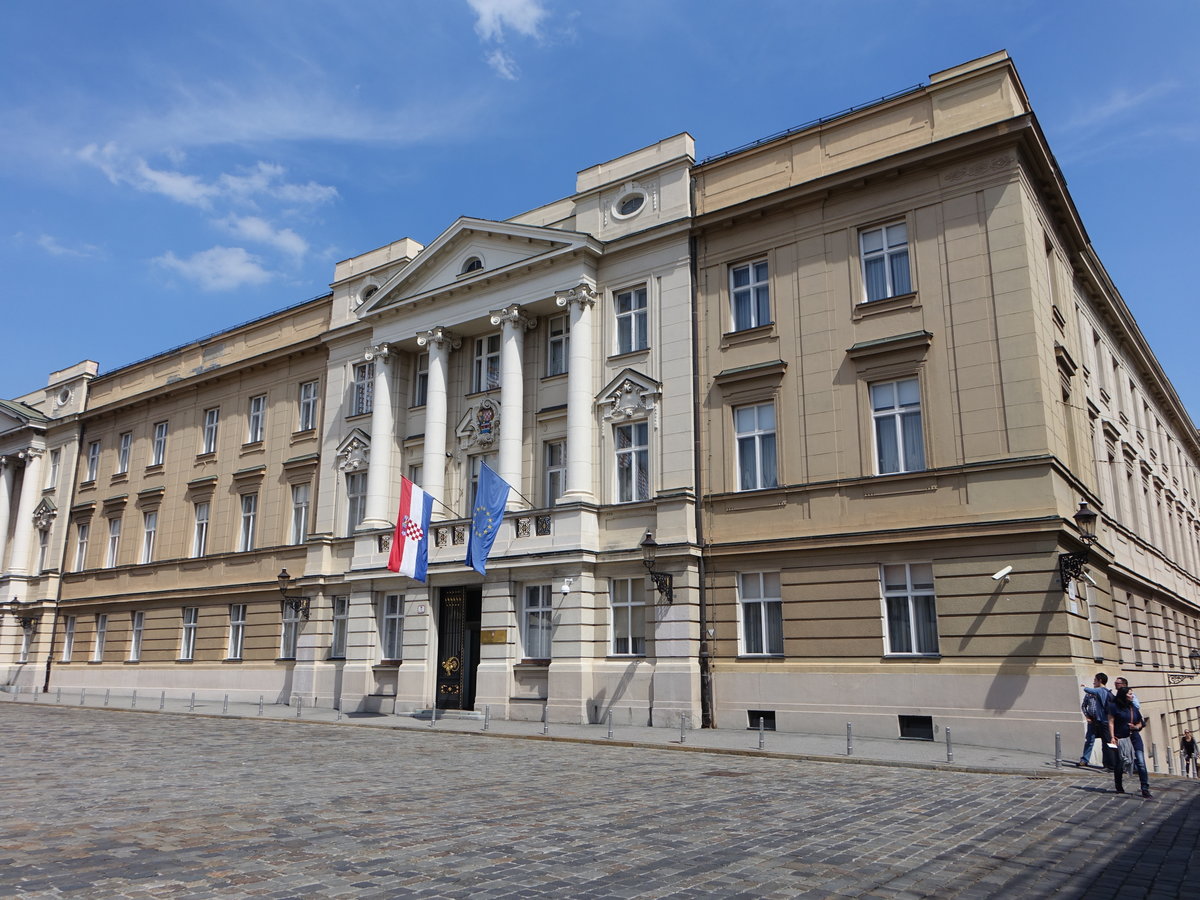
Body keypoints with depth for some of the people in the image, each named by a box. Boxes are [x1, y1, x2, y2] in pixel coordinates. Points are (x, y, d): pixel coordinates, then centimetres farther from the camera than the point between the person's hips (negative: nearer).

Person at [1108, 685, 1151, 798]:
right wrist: (1112, 737, -14)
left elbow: (1141, 722, 20)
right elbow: (1111, 722, -6)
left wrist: (1137, 726, -3)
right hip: (1120, 738, -4)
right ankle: (1119, 787, 23)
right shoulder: (1114, 706, -2)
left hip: (1134, 737, 4)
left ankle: (1145, 790, -4)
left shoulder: (1133, 707, 12)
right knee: (1119, 764, 5)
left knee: (1141, 763, -6)